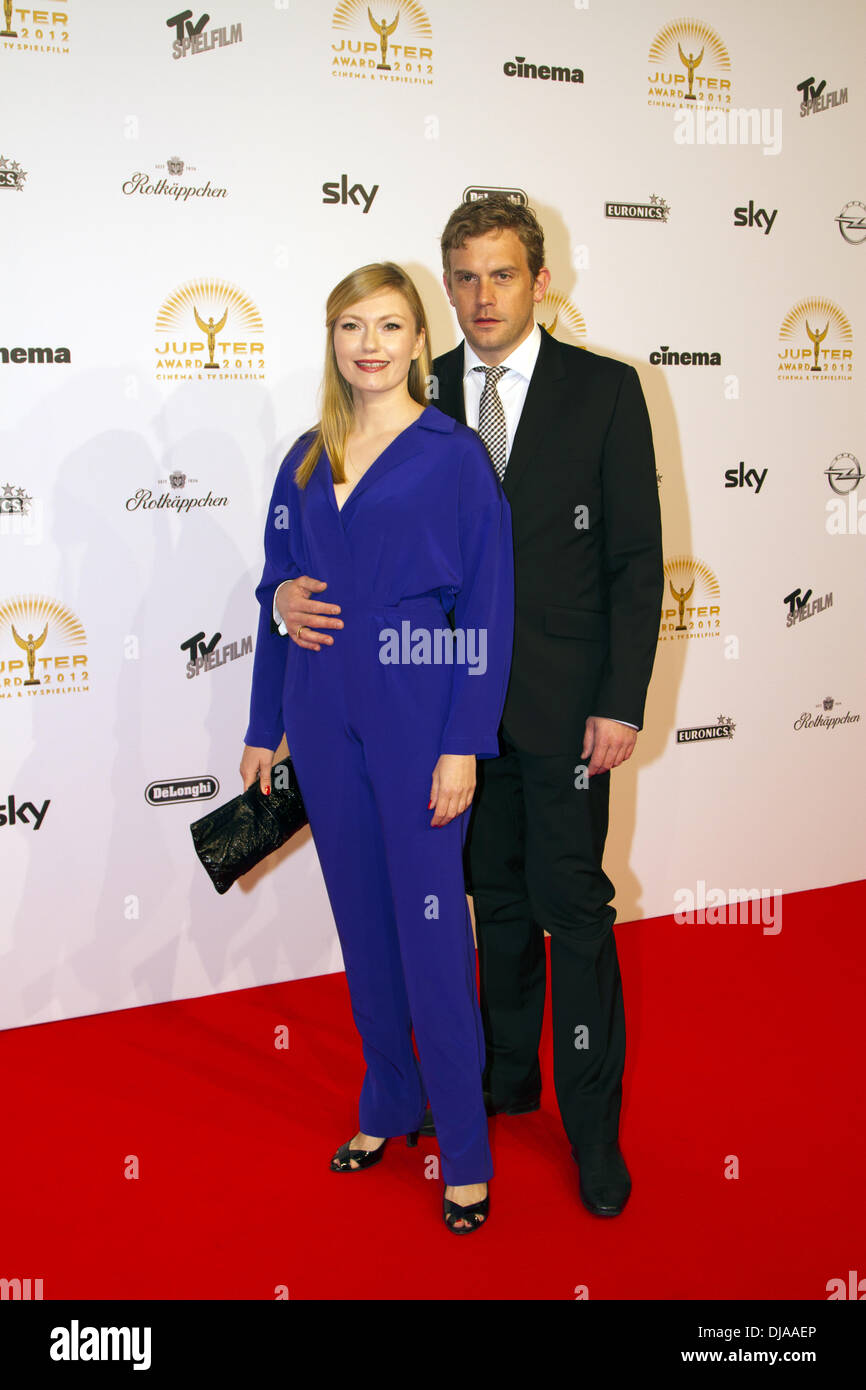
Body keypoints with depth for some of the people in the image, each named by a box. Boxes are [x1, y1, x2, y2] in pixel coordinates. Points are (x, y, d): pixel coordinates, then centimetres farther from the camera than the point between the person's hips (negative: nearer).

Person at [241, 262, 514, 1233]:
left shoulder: (455, 456, -5)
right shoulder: (306, 460, 10)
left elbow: (488, 612, -9)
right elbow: (277, 585, 21)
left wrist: (463, 747, -13)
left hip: (416, 721, -5)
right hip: (325, 720, 5)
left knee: (431, 928, -2)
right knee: (361, 918, 14)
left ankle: (464, 1152, 12)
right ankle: (387, 1104, 32)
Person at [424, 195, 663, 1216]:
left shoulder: (604, 391, -4)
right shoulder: (423, 395, 5)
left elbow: (637, 557, -5)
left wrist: (623, 702, -10)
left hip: (563, 700, -3)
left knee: (573, 906, 1)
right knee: (497, 894, 15)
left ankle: (592, 1120, 18)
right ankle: (506, 1074, 34)